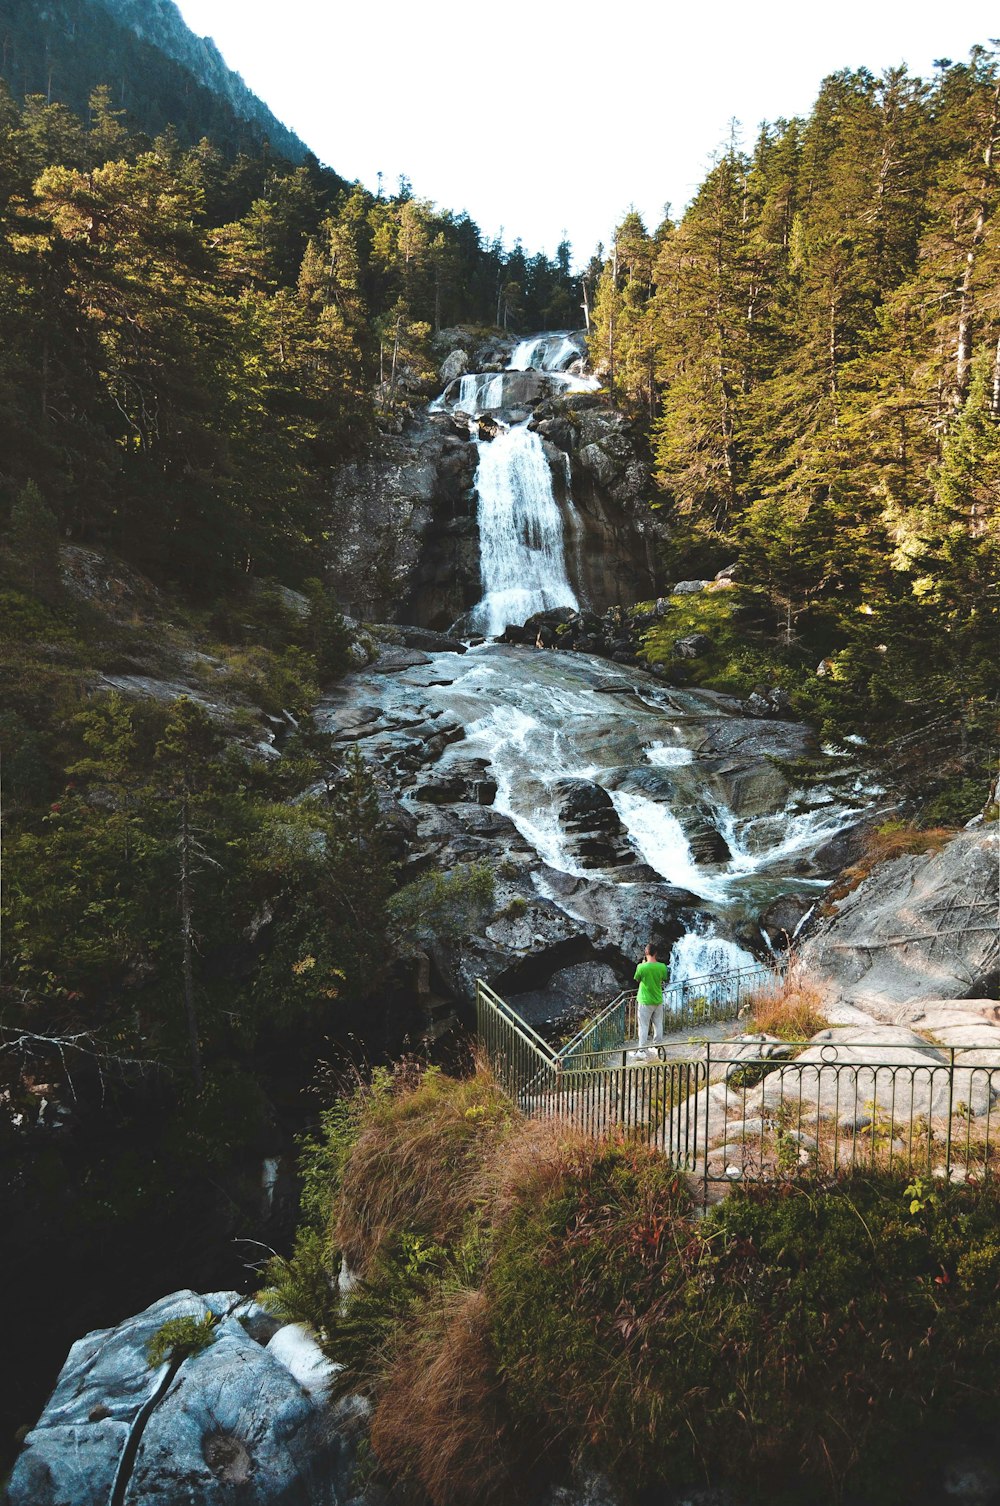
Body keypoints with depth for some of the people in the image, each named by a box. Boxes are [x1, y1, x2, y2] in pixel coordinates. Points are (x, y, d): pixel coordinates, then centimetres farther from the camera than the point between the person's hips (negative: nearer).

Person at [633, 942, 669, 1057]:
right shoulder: (662, 967, -11)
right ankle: (657, 1046, 27)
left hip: (645, 1001, -3)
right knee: (658, 1024, 17)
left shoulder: (641, 967, -20)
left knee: (644, 1026, 5)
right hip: (658, 1000, 3)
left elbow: (637, 980, -3)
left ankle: (642, 1049, 8)